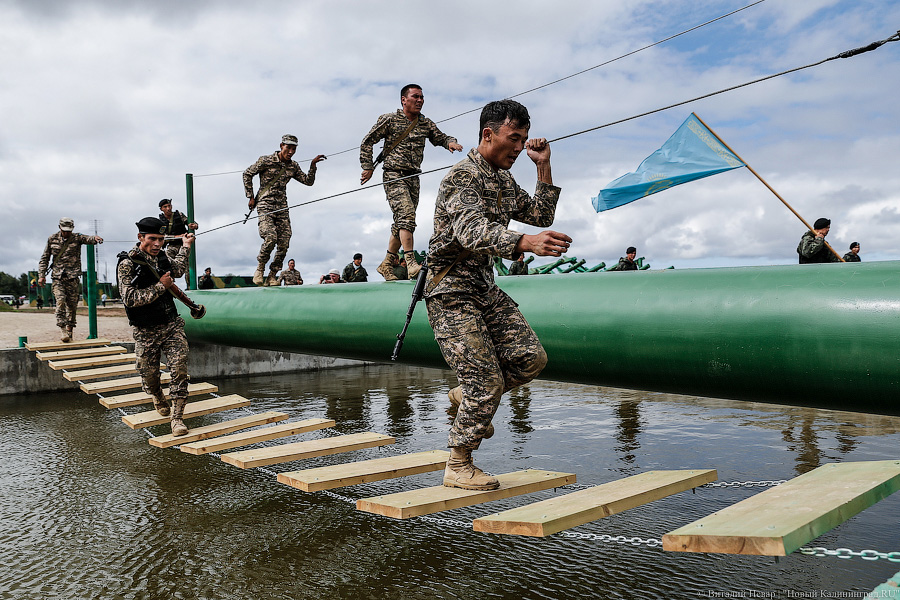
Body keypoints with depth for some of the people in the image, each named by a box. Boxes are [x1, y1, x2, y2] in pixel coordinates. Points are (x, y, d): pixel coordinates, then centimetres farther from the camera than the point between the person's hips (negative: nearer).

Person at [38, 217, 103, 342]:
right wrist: (41, 275, 6)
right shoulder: (52, 239, 8)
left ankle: (69, 330, 14)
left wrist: (95, 238, -42)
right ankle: (63, 330, -15)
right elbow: (45, 258, 13)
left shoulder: (77, 238, 3)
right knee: (60, 301, -15)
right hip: (58, 277, 0)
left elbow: (88, 239, -18)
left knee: (72, 304, 3)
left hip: (72, 277, 0)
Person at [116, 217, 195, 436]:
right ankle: (158, 398, 45)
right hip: (146, 331, -4)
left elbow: (177, 271, 30)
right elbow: (130, 298, -23)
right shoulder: (127, 264, -14)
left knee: (180, 369, -9)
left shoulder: (161, 256, 6)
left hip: (171, 324, 4)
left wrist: (185, 247, 30)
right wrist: (161, 287, -21)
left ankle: (177, 418, -3)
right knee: (149, 373, 10)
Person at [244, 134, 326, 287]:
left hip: (282, 207, 5)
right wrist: (250, 197, 1)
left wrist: (313, 165, 0)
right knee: (271, 238, -23)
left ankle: (271, 276, 9)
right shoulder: (266, 161, -3)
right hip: (265, 204, -5)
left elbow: (308, 181, 14)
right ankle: (260, 269, 1)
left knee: (284, 243, -4)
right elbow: (247, 174, 4)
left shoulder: (293, 166, 11)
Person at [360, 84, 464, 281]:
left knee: (402, 223, 9)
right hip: (394, 176, -6)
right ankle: (411, 263, -28)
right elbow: (367, 142, 4)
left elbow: (440, 137, 21)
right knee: (407, 215, -23)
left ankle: (386, 264, 22)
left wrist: (450, 142, -2)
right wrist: (368, 167, -1)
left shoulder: (425, 123, 13)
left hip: (413, 177, 6)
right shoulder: (389, 120, 0)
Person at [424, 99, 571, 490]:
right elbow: (471, 231, -33)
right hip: (452, 293, -9)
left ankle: (467, 396, 21)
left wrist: (543, 167, 8)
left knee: (531, 357, -1)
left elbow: (541, 215, 19)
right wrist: (525, 243, -50)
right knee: (488, 382, -10)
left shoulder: (503, 180, 15)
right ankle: (458, 468, 7)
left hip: (485, 288, 9)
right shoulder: (463, 176, -15)